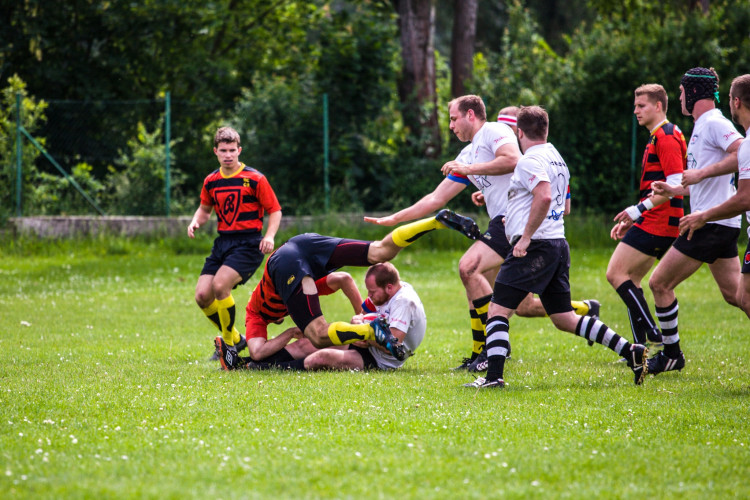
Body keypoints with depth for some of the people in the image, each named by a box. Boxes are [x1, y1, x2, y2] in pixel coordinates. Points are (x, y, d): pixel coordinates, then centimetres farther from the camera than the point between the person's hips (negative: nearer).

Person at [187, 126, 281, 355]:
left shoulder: (254, 179, -6)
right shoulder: (211, 181, 10)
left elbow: (275, 210, -1)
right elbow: (205, 208, 26)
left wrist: (269, 236, -17)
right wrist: (195, 222, 4)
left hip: (248, 244, -6)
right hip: (222, 242, 6)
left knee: (219, 285, -26)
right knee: (202, 296, -7)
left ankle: (229, 345, -8)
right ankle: (235, 339, 15)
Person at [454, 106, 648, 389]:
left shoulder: (530, 160, -9)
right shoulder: (557, 159, 20)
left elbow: (544, 197, -26)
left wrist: (526, 237, -21)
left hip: (536, 246, -9)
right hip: (558, 244, 9)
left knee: (497, 310, -6)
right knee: (564, 319, 12)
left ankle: (494, 376, -15)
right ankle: (630, 351, 5)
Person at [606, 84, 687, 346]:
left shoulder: (666, 136, -12)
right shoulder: (658, 137, 21)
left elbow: (675, 184, -22)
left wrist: (639, 209, -23)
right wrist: (631, 219, 23)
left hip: (658, 222, -11)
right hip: (654, 222, 11)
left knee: (616, 273, -11)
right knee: (630, 279, 13)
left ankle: (654, 338, -14)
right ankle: (641, 346, 12)